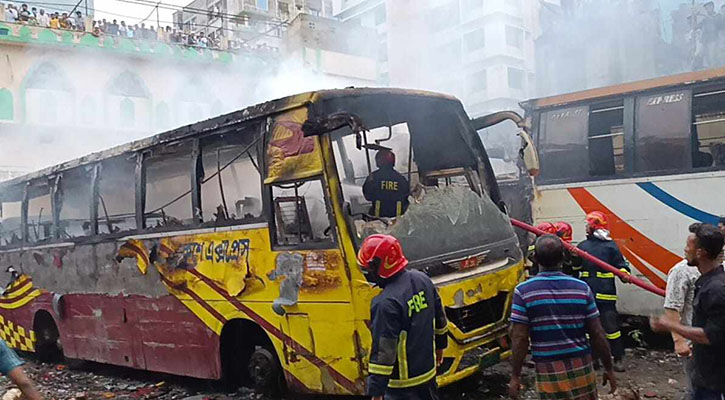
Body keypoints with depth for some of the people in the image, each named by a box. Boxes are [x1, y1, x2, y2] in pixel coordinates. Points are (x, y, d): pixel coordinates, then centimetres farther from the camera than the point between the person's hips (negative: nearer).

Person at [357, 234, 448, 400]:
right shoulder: (422, 279, -4)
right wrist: (440, 345, 26)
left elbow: (383, 351, -27)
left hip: (403, 381, -8)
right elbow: (439, 318, 11)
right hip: (428, 370, 8)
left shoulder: (386, 303, -29)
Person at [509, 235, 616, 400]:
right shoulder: (581, 288, -3)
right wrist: (609, 369, 11)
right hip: (581, 368, 2)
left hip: (548, 372, -2)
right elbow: (598, 335, -1)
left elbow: (519, 338, -10)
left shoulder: (523, 291, -9)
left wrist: (515, 376, -1)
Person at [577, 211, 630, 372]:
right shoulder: (583, 246, 13)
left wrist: (624, 273, -24)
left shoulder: (610, 245, -1)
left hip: (605, 294, -5)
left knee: (611, 326, -4)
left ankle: (618, 359, 7)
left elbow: (621, 265, -2)